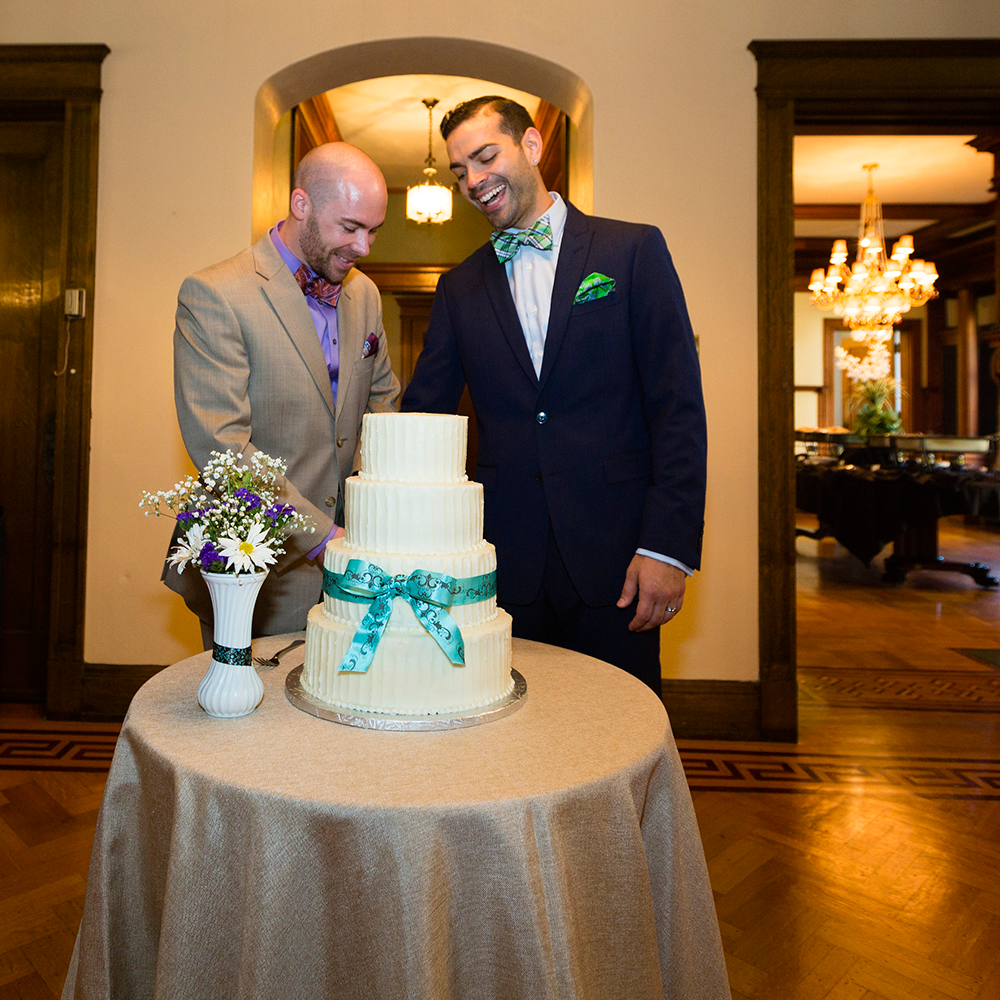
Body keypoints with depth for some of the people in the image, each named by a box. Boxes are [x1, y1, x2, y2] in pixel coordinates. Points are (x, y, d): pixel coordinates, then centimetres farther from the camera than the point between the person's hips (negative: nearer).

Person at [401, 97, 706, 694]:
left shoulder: (633, 250, 2)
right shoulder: (459, 288, 12)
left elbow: (679, 406, -4)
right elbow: (422, 414, 8)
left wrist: (669, 545, -11)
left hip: (613, 554, -2)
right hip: (506, 564, 3)